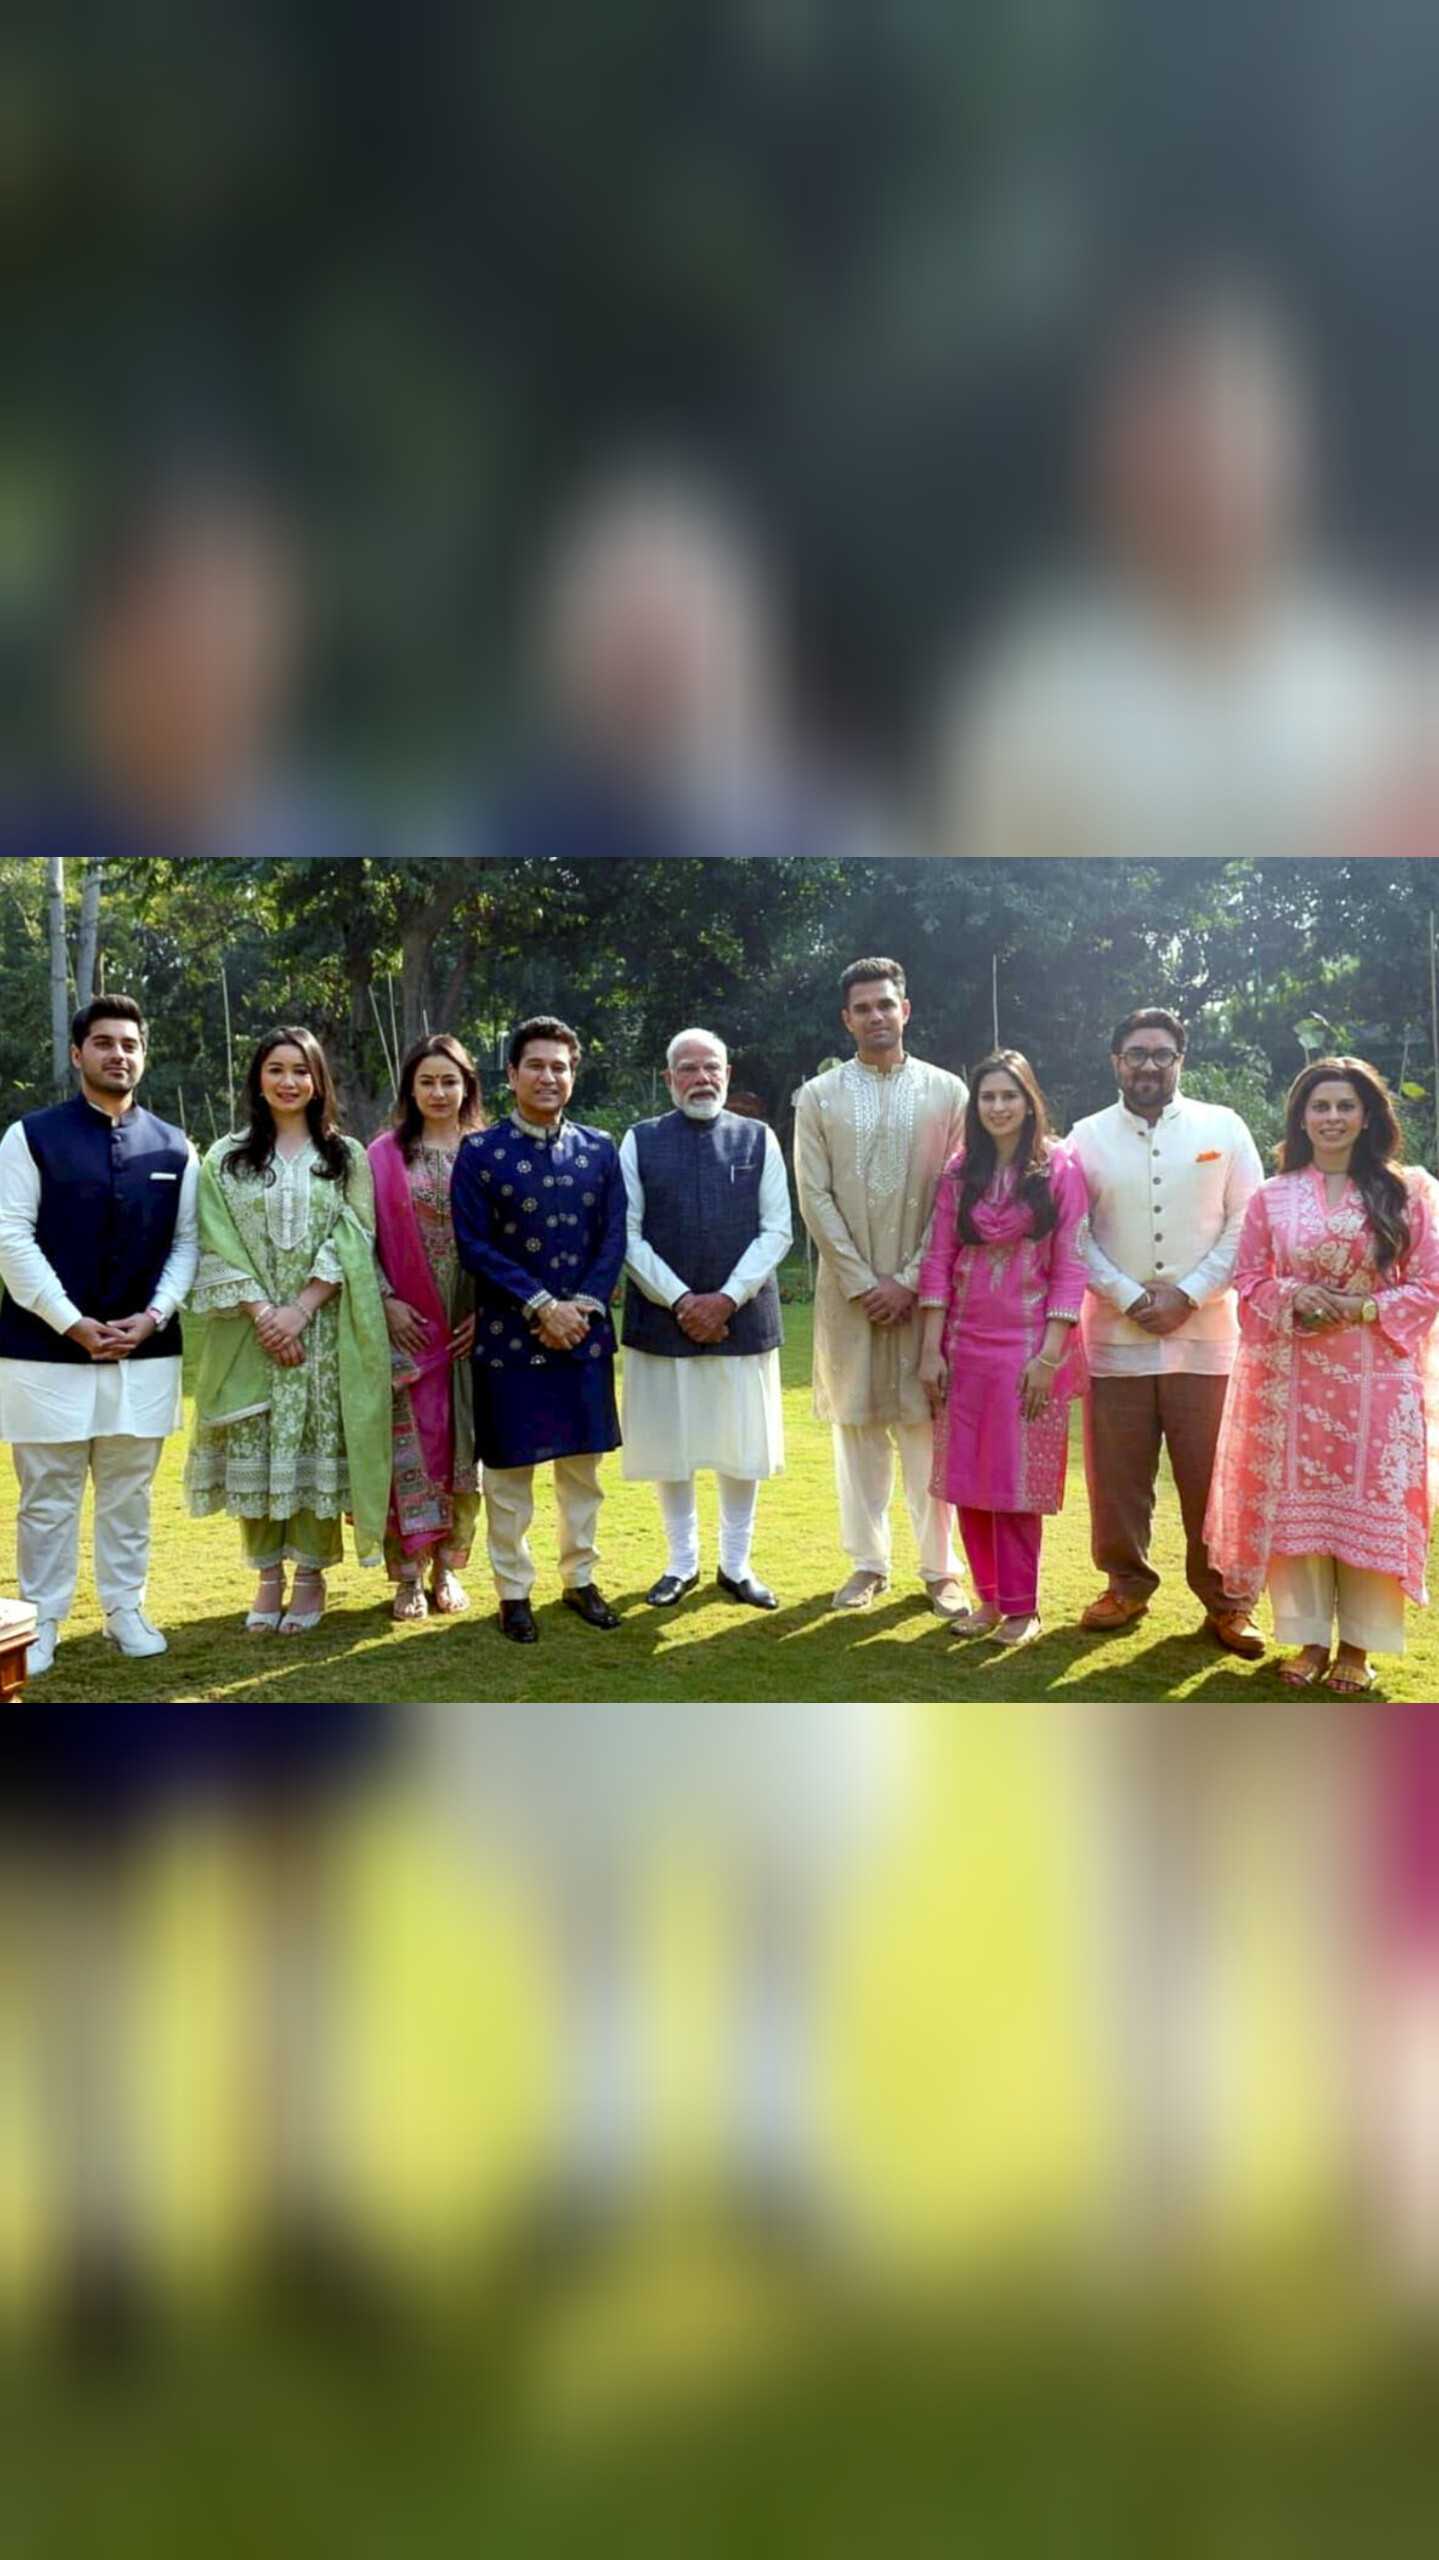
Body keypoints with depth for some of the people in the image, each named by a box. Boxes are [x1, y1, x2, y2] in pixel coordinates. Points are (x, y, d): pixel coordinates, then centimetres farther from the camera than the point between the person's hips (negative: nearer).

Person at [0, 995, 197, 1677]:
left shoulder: (173, 1148, 8)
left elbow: (186, 1243, 8)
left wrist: (153, 1317, -7)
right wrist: (74, 1324, -13)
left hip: (146, 1350, 3)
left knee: (129, 1491, 12)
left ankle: (126, 1610, 23)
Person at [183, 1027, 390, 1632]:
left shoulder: (347, 1157, 6)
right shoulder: (226, 1158, 7)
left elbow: (353, 1246, -2)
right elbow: (218, 1247, 0)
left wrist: (299, 1310, -13)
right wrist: (262, 1313, -13)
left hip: (323, 1330, -1)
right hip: (251, 1331, 1)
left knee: (318, 1450, 0)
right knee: (255, 1454, 1)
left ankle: (311, 1575, 11)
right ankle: (268, 1575, 13)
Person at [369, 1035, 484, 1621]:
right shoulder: (385, 1155, 4)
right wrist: (387, 1302, -9)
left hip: (472, 1327, 1)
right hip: (407, 1326, -1)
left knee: (465, 1444, 5)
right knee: (409, 1446, -2)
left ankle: (449, 1567, 17)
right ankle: (408, 1573, 7)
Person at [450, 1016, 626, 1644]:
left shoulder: (600, 1149, 6)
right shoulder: (481, 1152, -3)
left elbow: (614, 1238, 4)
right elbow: (475, 1245, -8)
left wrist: (584, 1307, -10)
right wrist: (542, 1306, -15)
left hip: (584, 1333, 3)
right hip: (509, 1335, -3)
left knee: (583, 1462, 11)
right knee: (510, 1468, 4)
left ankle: (580, 1578, 25)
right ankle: (513, 1591, 16)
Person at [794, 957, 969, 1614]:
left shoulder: (947, 1092, 3)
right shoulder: (818, 1096, 5)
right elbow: (815, 1198, 0)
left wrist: (910, 1280, -8)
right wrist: (862, 1282, -8)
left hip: (923, 1288, -1)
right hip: (849, 1289, 1)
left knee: (928, 1428, 1)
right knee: (858, 1426, 7)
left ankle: (940, 1569, 10)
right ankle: (867, 1564, 18)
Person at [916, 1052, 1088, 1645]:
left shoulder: (1060, 1169, -3)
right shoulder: (960, 1172, 7)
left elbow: (1069, 1267, -6)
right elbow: (938, 1261, 4)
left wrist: (1049, 1356, -12)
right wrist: (930, 1349, -2)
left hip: (1029, 1345, -3)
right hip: (965, 1345, 4)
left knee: (1017, 1479, 1)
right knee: (967, 1477, 6)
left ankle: (1020, 1607, 12)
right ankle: (989, 1598, 18)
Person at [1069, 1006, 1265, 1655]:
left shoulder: (1223, 1127, 4)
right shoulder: (1087, 1136, 5)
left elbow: (1247, 1224, 1)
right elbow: (1074, 1236, 1)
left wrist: (1189, 1296, -8)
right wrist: (1132, 1300, -9)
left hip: (1206, 1336, -1)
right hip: (1116, 1337, 1)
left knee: (1213, 1477, 2)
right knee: (1117, 1475, 7)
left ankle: (1227, 1602, 14)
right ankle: (1127, 1584, 25)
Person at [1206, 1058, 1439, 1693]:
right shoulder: (1271, 1198, 6)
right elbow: (1248, 1281, 9)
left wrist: (1357, 1309, -13)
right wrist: (1292, 1296, -11)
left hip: (1377, 1375, -2)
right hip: (1292, 1376, 2)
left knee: (1372, 1502, 1)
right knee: (1295, 1501, 4)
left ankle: (1359, 1645, 13)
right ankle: (1310, 1637, 16)